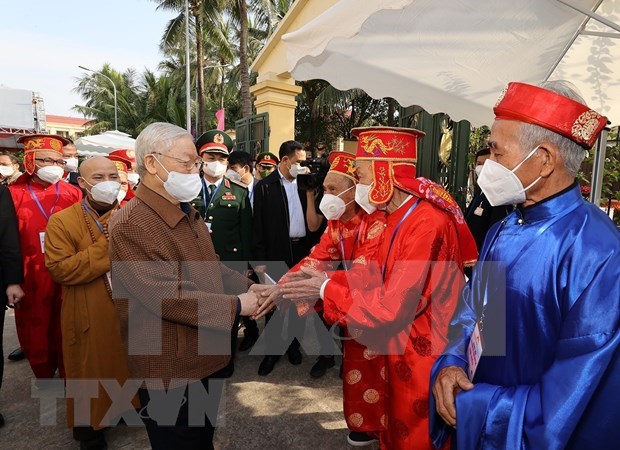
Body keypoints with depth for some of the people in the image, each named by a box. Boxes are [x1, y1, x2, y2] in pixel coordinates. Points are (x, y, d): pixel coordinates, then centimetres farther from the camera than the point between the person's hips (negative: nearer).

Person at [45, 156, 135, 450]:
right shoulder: (62, 221, -9)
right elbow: (61, 270, -20)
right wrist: (108, 243, -22)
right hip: (90, 318, -3)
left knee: (130, 366, 19)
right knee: (92, 373, 12)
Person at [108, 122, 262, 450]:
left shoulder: (187, 213, 9)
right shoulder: (131, 224, -23)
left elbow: (212, 268, 12)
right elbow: (170, 297, -28)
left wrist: (249, 287, -5)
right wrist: (236, 305, -22)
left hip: (204, 356, 9)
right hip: (170, 370, -9)